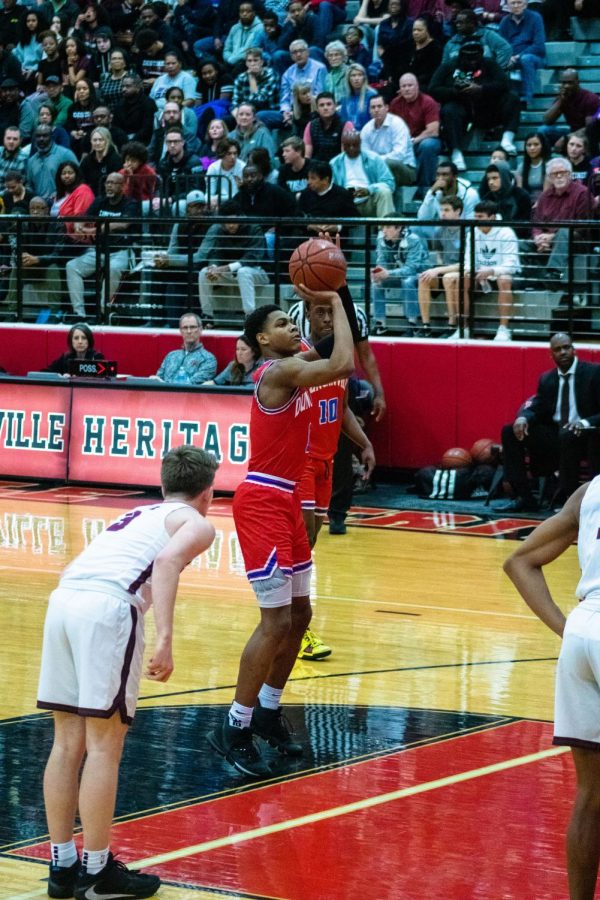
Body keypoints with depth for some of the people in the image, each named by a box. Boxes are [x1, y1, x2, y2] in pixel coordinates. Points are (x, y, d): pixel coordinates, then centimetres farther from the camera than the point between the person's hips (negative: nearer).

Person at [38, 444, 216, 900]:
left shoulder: (138, 515, 33)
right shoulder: (196, 523, 13)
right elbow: (168, 560, -9)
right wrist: (165, 638, -17)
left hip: (63, 597, 7)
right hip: (108, 607, -7)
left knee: (69, 740, 13)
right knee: (104, 743, 1)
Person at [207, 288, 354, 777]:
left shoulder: (291, 368, 11)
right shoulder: (279, 372, -17)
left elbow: (339, 357, 24)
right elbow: (342, 365, -29)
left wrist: (331, 304, 11)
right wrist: (334, 303, -18)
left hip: (285, 499, 10)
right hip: (263, 502, -10)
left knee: (299, 614, 15)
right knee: (277, 620, -11)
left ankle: (267, 711, 27)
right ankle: (235, 729, -6)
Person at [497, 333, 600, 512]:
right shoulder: (547, 379, 11)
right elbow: (536, 409, 8)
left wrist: (585, 422, -31)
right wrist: (523, 418, -18)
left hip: (585, 437, -6)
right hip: (554, 436, 6)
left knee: (567, 436, -39)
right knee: (510, 431, -9)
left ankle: (566, 498, -27)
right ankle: (523, 497, -12)